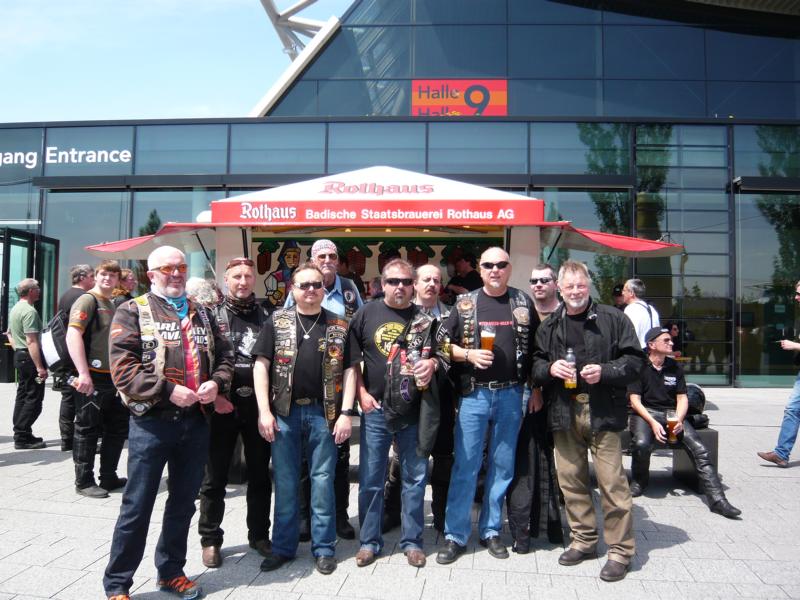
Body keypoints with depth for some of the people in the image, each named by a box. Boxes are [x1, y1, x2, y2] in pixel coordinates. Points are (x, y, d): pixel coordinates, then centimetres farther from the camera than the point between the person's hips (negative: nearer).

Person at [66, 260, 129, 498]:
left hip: (113, 378, 9)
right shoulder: (88, 300, -8)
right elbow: (73, 336, -20)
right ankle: (84, 482, 12)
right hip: (92, 379, -9)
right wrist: (83, 373, -26)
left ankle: (109, 477, 25)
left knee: (118, 429, 14)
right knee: (87, 430, 1)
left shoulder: (112, 305, 17)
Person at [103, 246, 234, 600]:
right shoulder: (133, 312, -1)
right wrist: (168, 390, -19)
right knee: (137, 505, 3)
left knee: (183, 502, 15)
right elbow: (123, 367, -12)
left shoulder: (202, 314, 15)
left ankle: (170, 571, 32)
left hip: (196, 422, 5)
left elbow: (224, 355, 14)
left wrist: (216, 383, -6)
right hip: (151, 423, -5)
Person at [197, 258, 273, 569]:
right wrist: (213, 394, -13)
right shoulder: (212, 314, 1)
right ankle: (210, 539, 21)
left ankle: (259, 534, 26)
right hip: (222, 406, -2)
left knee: (260, 475, 11)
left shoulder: (266, 316, 9)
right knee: (215, 477, 6)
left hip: (258, 405, 3)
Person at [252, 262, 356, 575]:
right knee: (285, 482, 10)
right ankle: (283, 547, 24)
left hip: (324, 412, 0)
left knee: (322, 481, 6)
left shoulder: (339, 325, 5)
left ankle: (323, 548, 20)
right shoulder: (278, 321, 5)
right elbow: (261, 364, 2)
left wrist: (345, 413, -5)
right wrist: (264, 411, -5)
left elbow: (349, 369, 3)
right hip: (284, 411, 1)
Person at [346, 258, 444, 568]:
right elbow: (352, 358, 6)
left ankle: (411, 540, 25)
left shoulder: (425, 319, 4)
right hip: (375, 409, 0)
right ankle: (369, 540, 23)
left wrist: (431, 363, -12)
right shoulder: (366, 314, 3)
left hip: (414, 411, 1)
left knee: (415, 477, 9)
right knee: (370, 479, 7)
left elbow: (439, 355, 11)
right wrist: (362, 394, -2)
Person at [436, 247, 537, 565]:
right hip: (473, 395, -1)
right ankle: (455, 536, 10)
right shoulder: (465, 304, 4)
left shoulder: (523, 303, 7)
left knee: (503, 465, 9)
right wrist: (468, 354, -13)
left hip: (511, 395, 2)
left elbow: (536, 348, 10)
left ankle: (490, 530, 24)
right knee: (465, 465, 0)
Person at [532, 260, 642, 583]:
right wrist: (550, 368, -8)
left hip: (602, 410, -4)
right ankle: (583, 539, 27)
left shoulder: (612, 319, 1)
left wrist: (604, 372, -15)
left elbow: (633, 359, 0)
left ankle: (620, 549, 13)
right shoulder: (549, 326, 12)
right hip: (563, 411, 4)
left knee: (612, 481, -2)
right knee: (570, 478, 11)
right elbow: (535, 364, 13)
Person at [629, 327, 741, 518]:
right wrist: (652, 423, -20)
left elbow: (682, 397, 10)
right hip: (645, 413, -4)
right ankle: (639, 481, -3)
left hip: (672, 413, 4)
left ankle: (717, 500, -17)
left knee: (700, 449, -18)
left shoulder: (675, 367, 13)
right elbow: (635, 400, -6)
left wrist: (679, 420, -11)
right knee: (641, 444, -33)